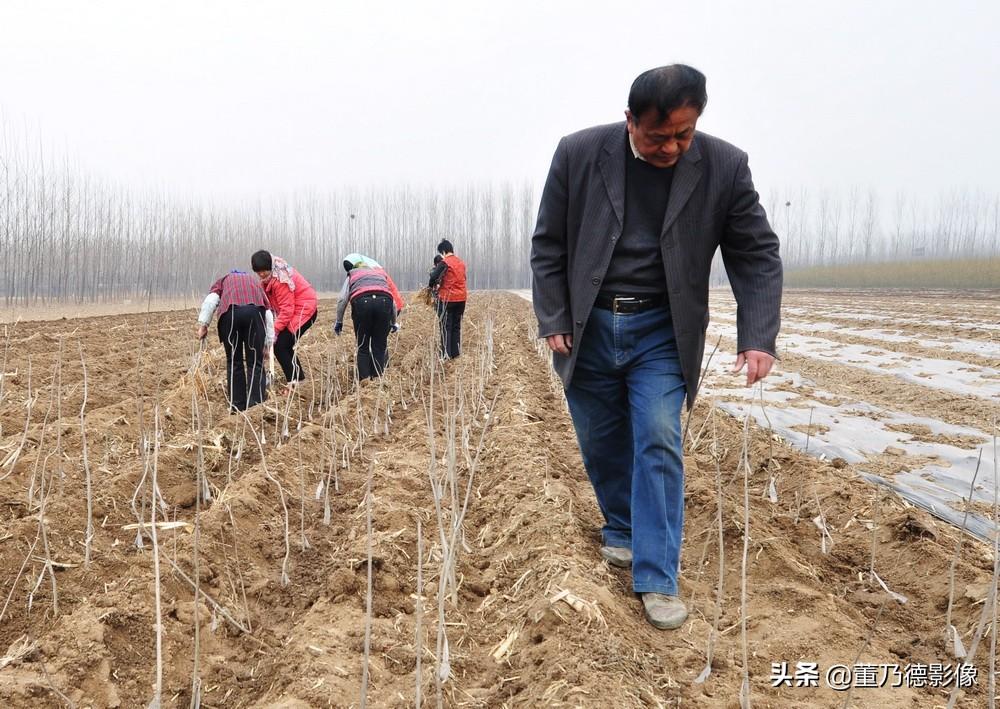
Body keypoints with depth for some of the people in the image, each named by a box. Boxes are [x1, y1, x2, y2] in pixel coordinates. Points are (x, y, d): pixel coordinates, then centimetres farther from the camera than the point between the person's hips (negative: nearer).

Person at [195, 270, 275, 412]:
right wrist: (268, 343, 30)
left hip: (230, 311, 0)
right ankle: (257, 405, 3)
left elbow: (210, 300, 12)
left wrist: (203, 324, 7)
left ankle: (237, 406, 17)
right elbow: (268, 313, 29)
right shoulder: (254, 281, 39)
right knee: (255, 362, 7)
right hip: (255, 310, 0)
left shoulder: (223, 280, 35)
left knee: (234, 362, 12)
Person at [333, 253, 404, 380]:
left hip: (361, 301, -1)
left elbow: (342, 299, 15)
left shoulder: (352, 275, 30)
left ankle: (363, 380, 3)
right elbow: (394, 301, 30)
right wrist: (393, 323, 41)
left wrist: (339, 322, 24)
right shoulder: (381, 273, 36)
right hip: (384, 301, 1)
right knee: (379, 346, 10)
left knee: (363, 347, 9)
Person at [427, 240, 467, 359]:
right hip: (461, 298, 6)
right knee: (457, 326, 12)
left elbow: (434, 276, -15)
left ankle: (446, 355, -2)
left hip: (447, 298, -6)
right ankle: (456, 353, 14)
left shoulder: (445, 263, -11)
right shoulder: (461, 263, 10)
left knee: (446, 327, 0)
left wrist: (431, 286, 6)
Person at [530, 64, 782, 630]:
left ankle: (657, 580, -1)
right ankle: (621, 530, 37)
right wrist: (553, 322, -6)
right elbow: (548, 245, -1)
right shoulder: (579, 154, -8)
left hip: (662, 332, -1)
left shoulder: (725, 167, -8)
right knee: (602, 444, 12)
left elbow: (757, 255, -4)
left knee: (660, 444, -9)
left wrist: (759, 338, -15)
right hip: (588, 327, 1)